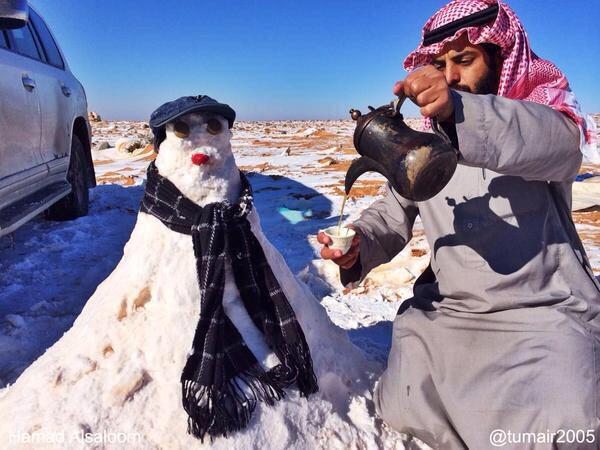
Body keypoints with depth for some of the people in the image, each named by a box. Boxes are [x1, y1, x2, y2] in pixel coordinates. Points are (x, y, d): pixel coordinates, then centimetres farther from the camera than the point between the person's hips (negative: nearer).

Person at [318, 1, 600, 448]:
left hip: (544, 314, -3)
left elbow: (557, 142, -30)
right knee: (401, 409, -6)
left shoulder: (542, 118, -5)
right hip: (445, 312, 4)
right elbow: (391, 216, 5)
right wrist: (358, 248, -19)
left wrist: (457, 111, -49)